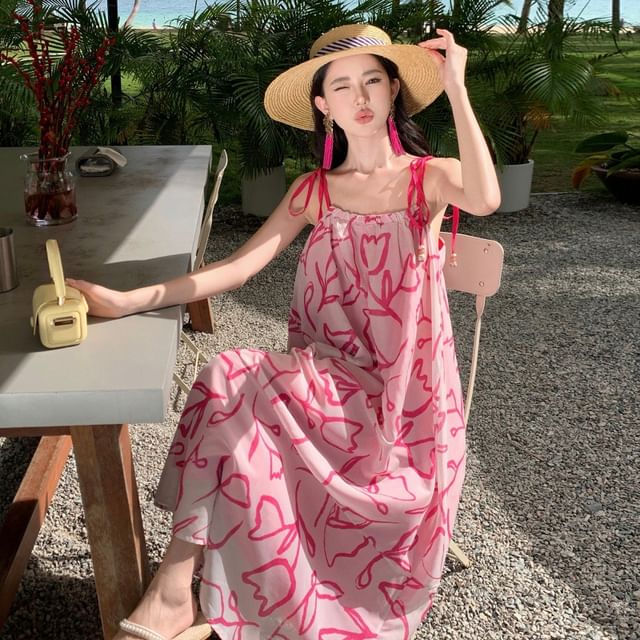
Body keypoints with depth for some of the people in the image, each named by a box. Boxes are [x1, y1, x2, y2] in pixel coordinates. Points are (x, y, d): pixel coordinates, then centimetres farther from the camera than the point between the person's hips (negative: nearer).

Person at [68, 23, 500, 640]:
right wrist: (131, 300, -14)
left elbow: (485, 200, -25)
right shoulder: (315, 190, 9)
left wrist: (455, 85, -20)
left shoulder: (430, 177, 1)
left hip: (405, 387, -3)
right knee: (228, 381, -27)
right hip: (327, 379, 4)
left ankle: (175, 589, -16)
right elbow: (240, 265, -3)